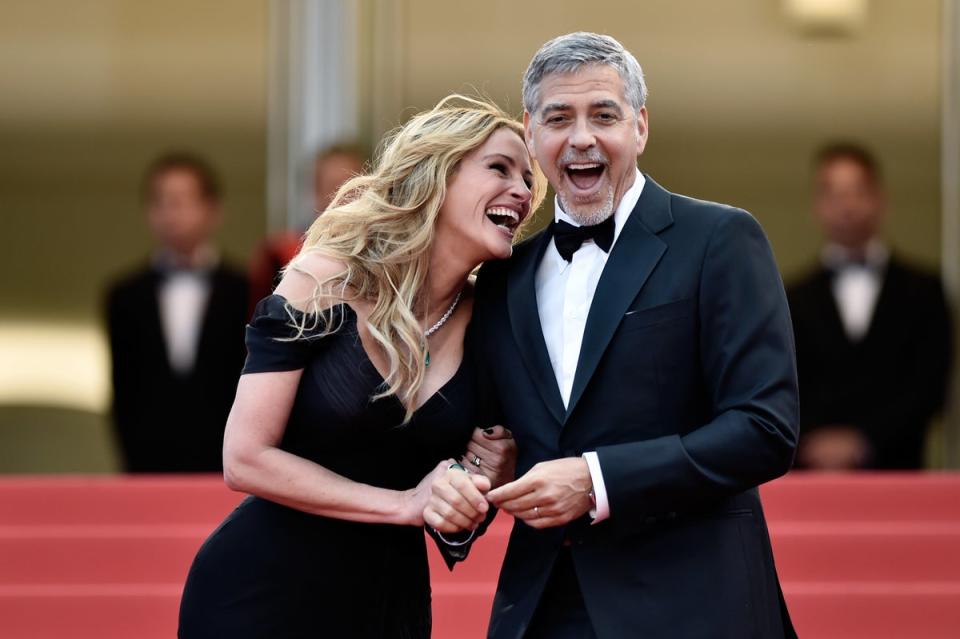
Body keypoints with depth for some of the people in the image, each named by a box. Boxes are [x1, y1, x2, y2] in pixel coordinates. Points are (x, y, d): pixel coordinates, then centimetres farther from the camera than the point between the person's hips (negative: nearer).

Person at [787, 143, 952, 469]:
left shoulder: (923, 292, 8)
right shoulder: (794, 300, 11)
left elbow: (929, 386, 1)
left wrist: (862, 441, -10)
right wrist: (810, 444, -13)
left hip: (895, 469, 0)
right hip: (814, 472, 0)